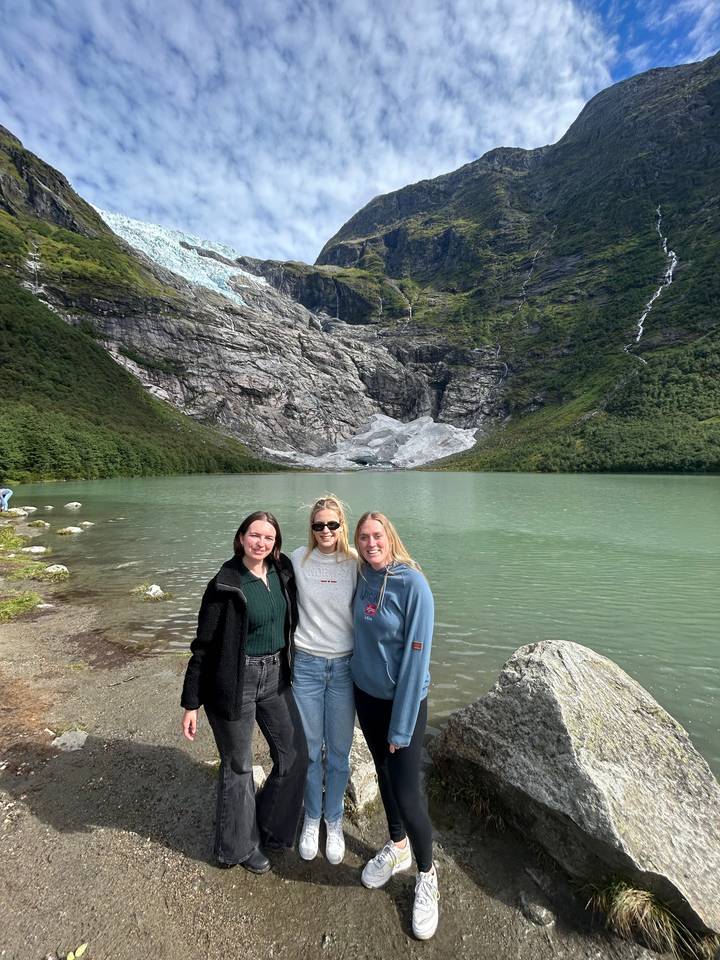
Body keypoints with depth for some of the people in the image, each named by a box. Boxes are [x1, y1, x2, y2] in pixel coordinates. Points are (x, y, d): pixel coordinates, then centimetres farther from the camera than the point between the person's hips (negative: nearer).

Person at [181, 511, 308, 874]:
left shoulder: (283, 572, -2)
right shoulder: (225, 585, -17)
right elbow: (203, 646, -11)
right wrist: (191, 704, -7)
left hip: (275, 676, 6)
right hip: (235, 682, -5)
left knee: (295, 754, 12)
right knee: (238, 766, 14)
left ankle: (268, 827, 39)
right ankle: (239, 846, 41)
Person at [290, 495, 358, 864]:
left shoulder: (355, 563, -7)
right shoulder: (298, 560, -7)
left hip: (345, 665, 0)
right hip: (306, 664, 0)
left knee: (339, 750, 12)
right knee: (309, 748, 14)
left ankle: (334, 821, 39)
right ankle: (311, 818, 40)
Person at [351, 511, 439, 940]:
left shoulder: (413, 584, -22)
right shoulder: (362, 578, -5)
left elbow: (416, 658, -21)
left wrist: (401, 726, -17)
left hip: (405, 699, -5)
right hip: (366, 694, 5)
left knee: (407, 791, 2)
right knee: (383, 771, 21)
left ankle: (427, 876, 31)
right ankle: (397, 848, 46)